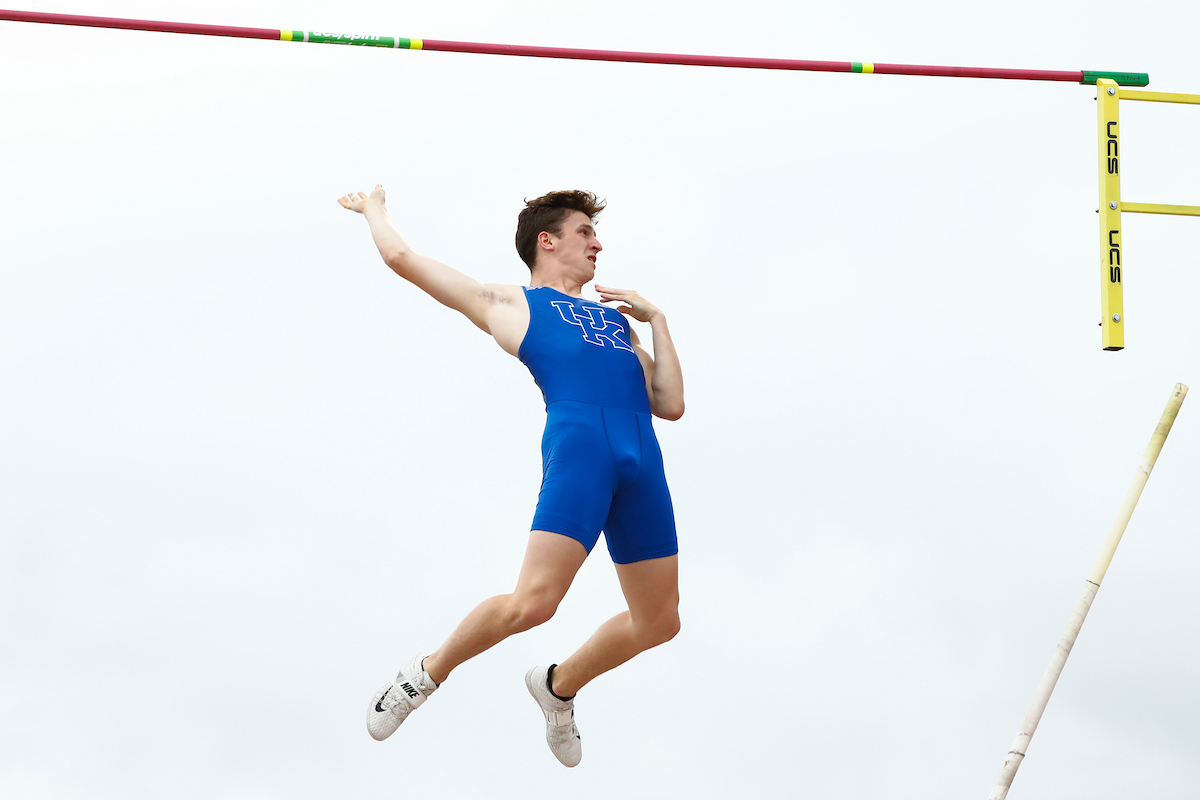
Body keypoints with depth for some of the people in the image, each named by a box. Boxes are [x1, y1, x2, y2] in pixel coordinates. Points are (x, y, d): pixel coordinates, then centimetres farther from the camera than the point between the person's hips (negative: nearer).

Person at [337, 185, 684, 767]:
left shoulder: (617, 320, 32)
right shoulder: (510, 304, 19)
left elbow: (670, 405, 25)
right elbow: (403, 257, 21)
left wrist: (656, 320, 24)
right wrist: (374, 210, 40)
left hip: (643, 458, 6)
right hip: (577, 440, -6)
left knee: (658, 621, 8)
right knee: (533, 601, -21)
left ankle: (558, 686, 32)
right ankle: (426, 674, 5)